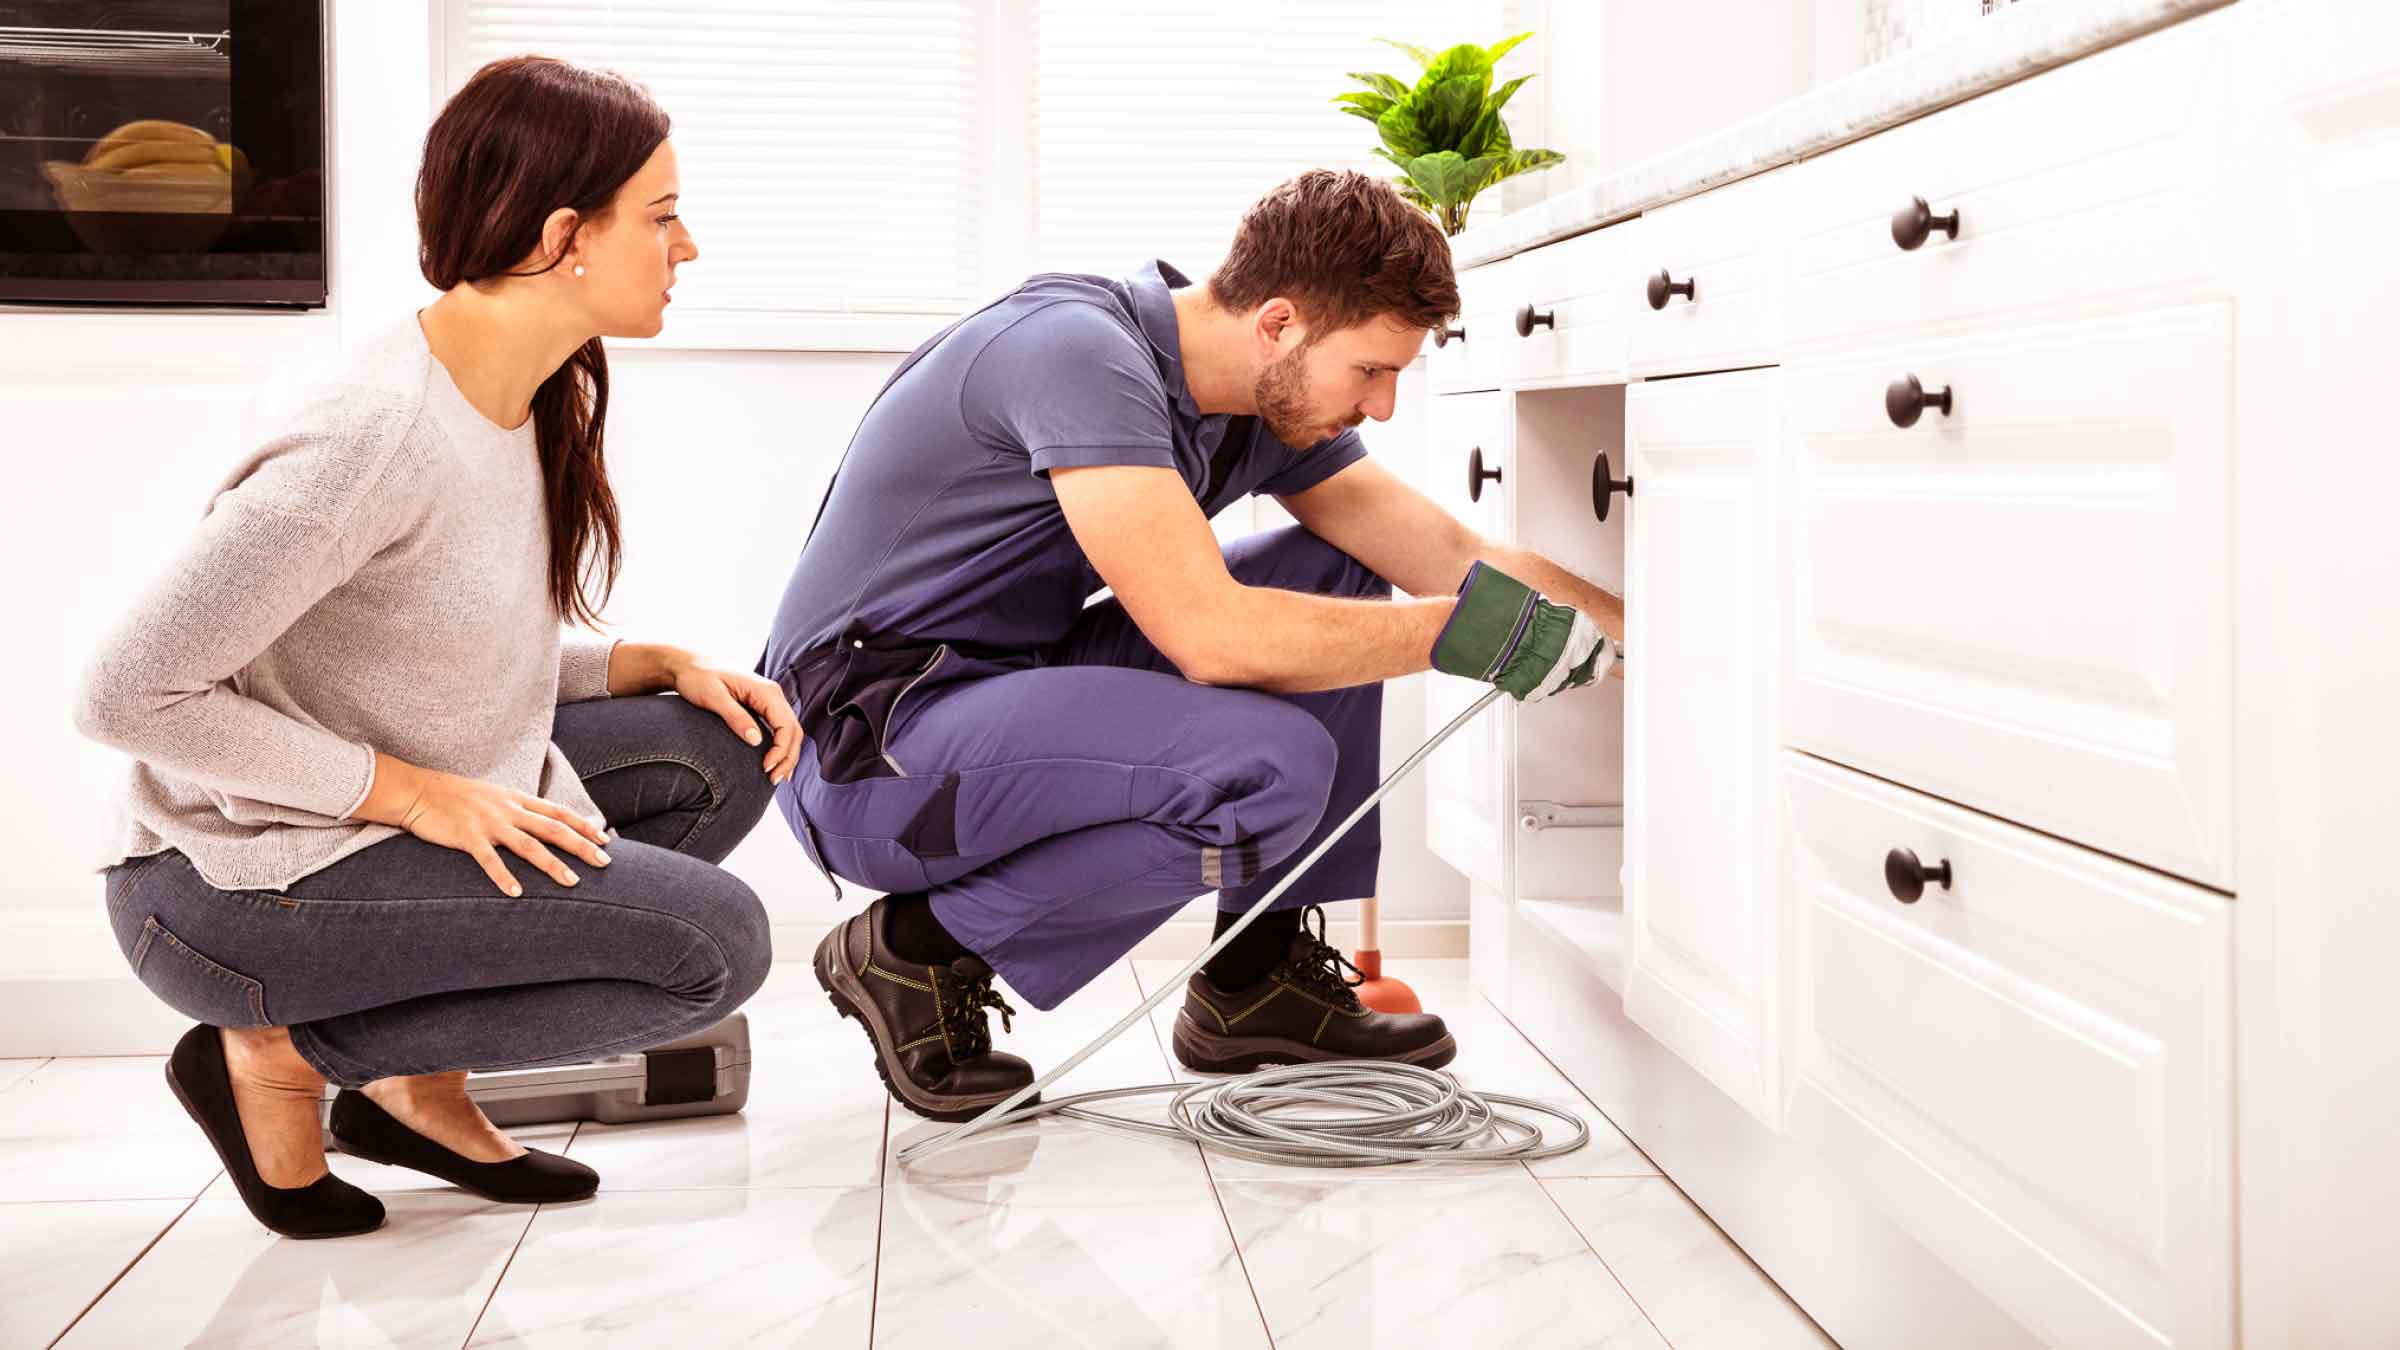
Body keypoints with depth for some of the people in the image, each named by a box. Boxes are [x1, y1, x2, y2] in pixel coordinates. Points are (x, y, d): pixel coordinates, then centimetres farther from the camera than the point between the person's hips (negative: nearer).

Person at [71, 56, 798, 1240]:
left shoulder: (532, 403, 2)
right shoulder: (379, 435, -26)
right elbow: (126, 695, -24)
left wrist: (665, 665, -2)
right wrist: (417, 795, -23)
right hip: (230, 879, -9)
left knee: (722, 753, -1)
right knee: (716, 941, -17)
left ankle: (418, 1083, 5)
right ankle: (274, 1057, -4)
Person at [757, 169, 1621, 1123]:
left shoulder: (1271, 405, 4)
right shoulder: (1081, 351, -23)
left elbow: (1462, 569, 8)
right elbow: (1207, 634, -30)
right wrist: (1460, 632, -21)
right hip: (869, 751, -9)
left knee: (1334, 580, 4)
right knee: (1272, 766, -27)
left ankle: (1259, 977, 7)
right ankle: (919, 951, -9)